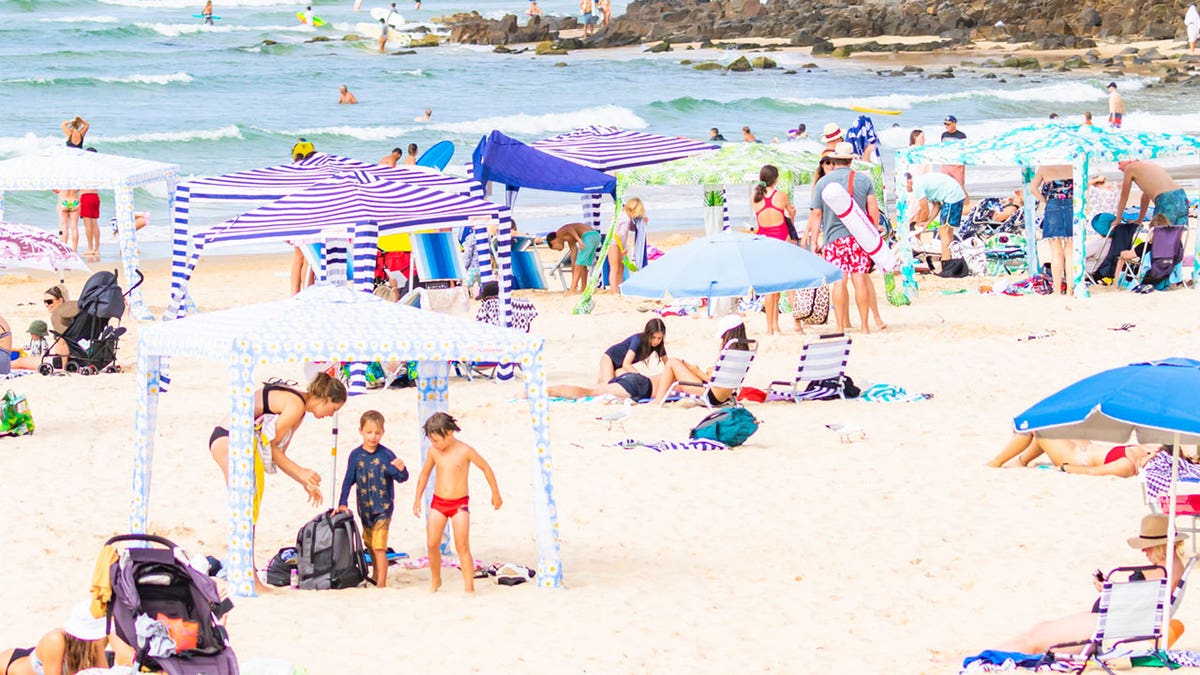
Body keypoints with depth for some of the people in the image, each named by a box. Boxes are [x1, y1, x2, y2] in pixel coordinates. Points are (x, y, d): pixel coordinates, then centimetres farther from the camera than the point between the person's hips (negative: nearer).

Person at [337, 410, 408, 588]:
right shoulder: (356, 455, -1)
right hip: (365, 509, 4)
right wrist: (342, 504, -1)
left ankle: (382, 583, -7)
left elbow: (402, 478, -11)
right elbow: (348, 481, 5)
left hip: (383, 508, -4)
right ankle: (376, 578, 31)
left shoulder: (386, 455, -10)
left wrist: (401, 470, -34)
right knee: (370, 547, 16)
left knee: (379, 547, -11)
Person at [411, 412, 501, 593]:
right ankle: (435, 580, 20)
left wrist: (496, 494, 7)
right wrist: (417, 499, 16)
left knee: (462, 547, -8)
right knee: (432, 544, -2)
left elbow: (486, 468, 0)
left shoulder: (464, 451, -12)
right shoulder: (433, 451, -1)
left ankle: (469, 588, -6)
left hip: (460, 504, -4)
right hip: (438, 503, 4)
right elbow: (425, 474, 15)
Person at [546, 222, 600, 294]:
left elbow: (569, 228, -19)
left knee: (579, 264, -5)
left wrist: (579, 240, -32)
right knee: (583, 265, 20)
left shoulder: (559, 233, 6)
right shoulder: (570, 240, 27)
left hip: (589, 236, -9)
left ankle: (572, 290, -6)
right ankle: (583, 289, 25)